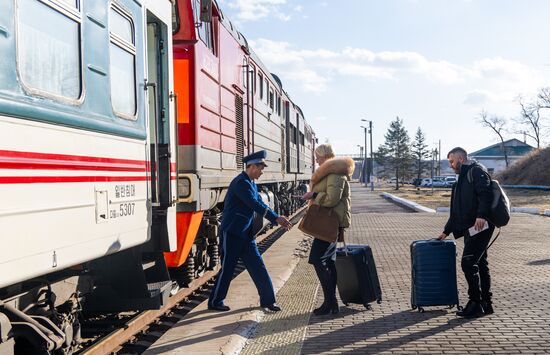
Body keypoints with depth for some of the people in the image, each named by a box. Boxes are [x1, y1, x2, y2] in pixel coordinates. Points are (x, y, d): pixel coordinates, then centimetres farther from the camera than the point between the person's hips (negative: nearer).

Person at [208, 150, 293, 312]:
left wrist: (278, 219, 1)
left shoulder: (251, 183, 13)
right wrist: (276, 218, -21)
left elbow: (260, 204, 12)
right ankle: (214, 302, 15)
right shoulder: (241, 182, -17)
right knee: (227, 268, 0)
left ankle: (268, 300, 17)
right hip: (232, 233, -9)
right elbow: (256, 205, -23)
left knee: (257, 266, 9)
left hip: (245, 234, 9)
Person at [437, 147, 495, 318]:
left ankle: (476, 304, -5)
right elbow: (456, 210, 29)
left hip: (480, 226, -10)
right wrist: (446, 231, 28)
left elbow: (485, 193, -21)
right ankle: (486, 304, 18)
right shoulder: (462, 178, 26)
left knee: (468, 262, -11)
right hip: (470, 229, 10)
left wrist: (481, 215, -33)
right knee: (480, 264, 12)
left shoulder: (477, 171, -3)